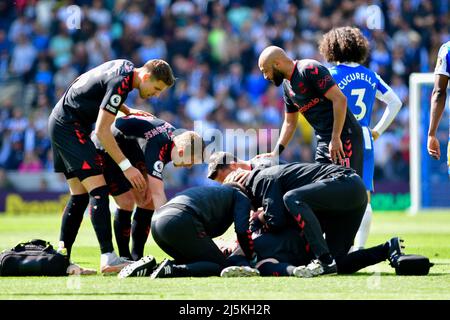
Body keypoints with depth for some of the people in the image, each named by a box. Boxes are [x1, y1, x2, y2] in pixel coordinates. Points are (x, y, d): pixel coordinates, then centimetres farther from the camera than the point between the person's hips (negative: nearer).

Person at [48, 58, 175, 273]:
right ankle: (108, 259, -26)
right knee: (98, 189, -18)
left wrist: (128, 111, 14)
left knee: (80, 195, 10)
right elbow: (102, 131, -23)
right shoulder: (121, 82, -22)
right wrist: (126, 166, -22)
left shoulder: (125, 67, 7)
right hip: (69, 126, -11)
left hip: (60, 123, 11)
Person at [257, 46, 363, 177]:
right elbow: (289, 123, 23)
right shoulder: (287, 85, 15)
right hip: (323, 140, 10)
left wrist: (335, 138, -20)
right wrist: (275, 153, 13)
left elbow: (340, 100, -20)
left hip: (344, 136, -9)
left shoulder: (310, 70, -14)